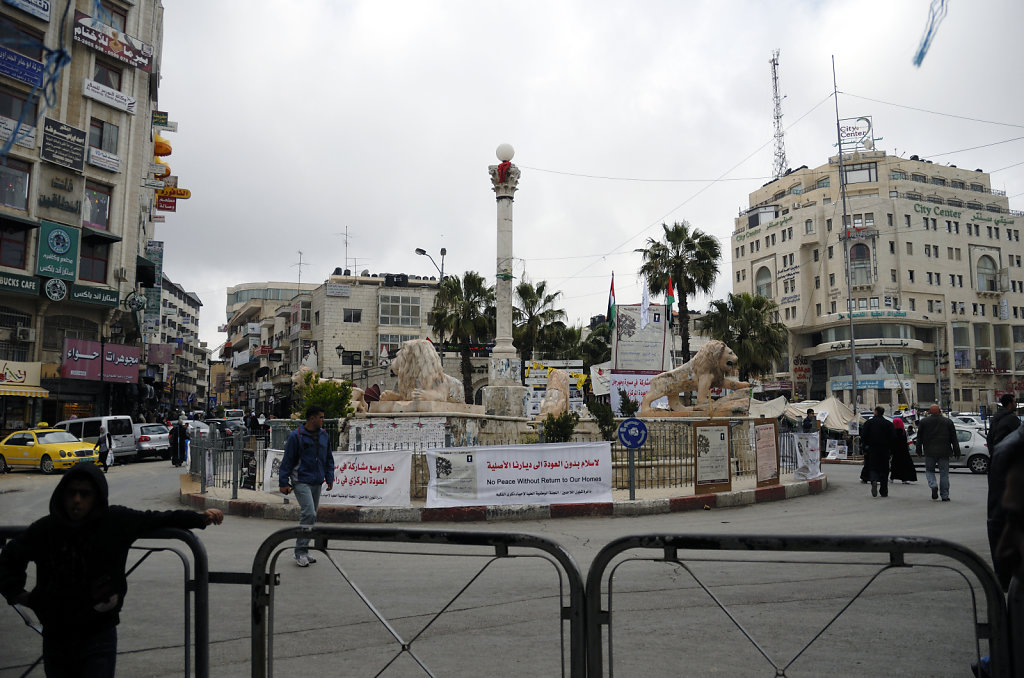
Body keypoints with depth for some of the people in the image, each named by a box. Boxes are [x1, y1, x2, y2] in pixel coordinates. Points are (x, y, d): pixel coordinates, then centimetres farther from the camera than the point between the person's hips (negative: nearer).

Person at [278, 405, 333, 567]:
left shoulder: (324, 435, 9)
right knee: (308, 513, -16)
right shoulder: (296, 436, -8)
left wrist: (329, 478, 13)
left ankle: (303, 551, 22)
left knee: (311, 515, 11)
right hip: (301, 481, -7)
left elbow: (329, 458, 18)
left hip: (317, 482, 7)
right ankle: (300, 552, -8)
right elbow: (287, 460, -5)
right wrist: (284, 482, -6)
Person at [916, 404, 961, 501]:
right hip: (944, 452, 1)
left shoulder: (923, 422, 3)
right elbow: (954, 439, 7)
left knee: (929, 470, 12)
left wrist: (919, 450, 12)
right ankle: (944, 496, 6)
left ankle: (933, 486, -14)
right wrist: (957, 452, 10)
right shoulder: (948, 422, 7)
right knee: (944, 473, 5)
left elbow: (919, 438, 5)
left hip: (929, 452, -1)